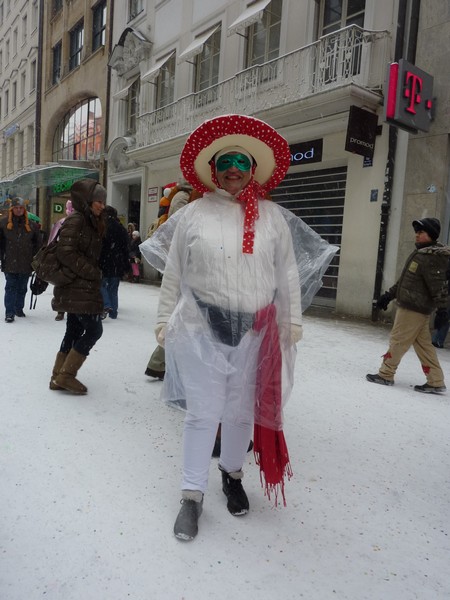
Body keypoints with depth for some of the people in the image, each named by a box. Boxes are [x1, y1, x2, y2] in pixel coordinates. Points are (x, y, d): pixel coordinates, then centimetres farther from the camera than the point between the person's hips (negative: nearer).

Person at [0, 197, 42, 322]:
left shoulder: (31, 225, 4)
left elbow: (38, 243, 8)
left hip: (26, 263, 2)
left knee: (22, 288, 11)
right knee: (11, 287, -3)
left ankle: (19, 309, 26)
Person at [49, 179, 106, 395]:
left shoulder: (91, 222, 16)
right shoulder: (76, 219, -13)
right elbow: (66, 253, -21)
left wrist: (94, 275, 6)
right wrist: (93, 273, -17)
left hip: (81, 287, 10)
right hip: (77, 287, -10)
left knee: (74, 330, 12)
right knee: (94, 329, -8)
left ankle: (59, 376, 20)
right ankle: (66, 375, 1)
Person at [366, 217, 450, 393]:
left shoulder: (432, 258, -15)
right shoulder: (419, 253, 16)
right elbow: (405, 280, 22)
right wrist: (388, 295, 23)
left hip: (413, 309, -10)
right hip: (412, 307, 10)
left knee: (398, 341, 0)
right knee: (423, 344, 10)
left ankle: (385, 375, 12)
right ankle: (435, 382, 15)